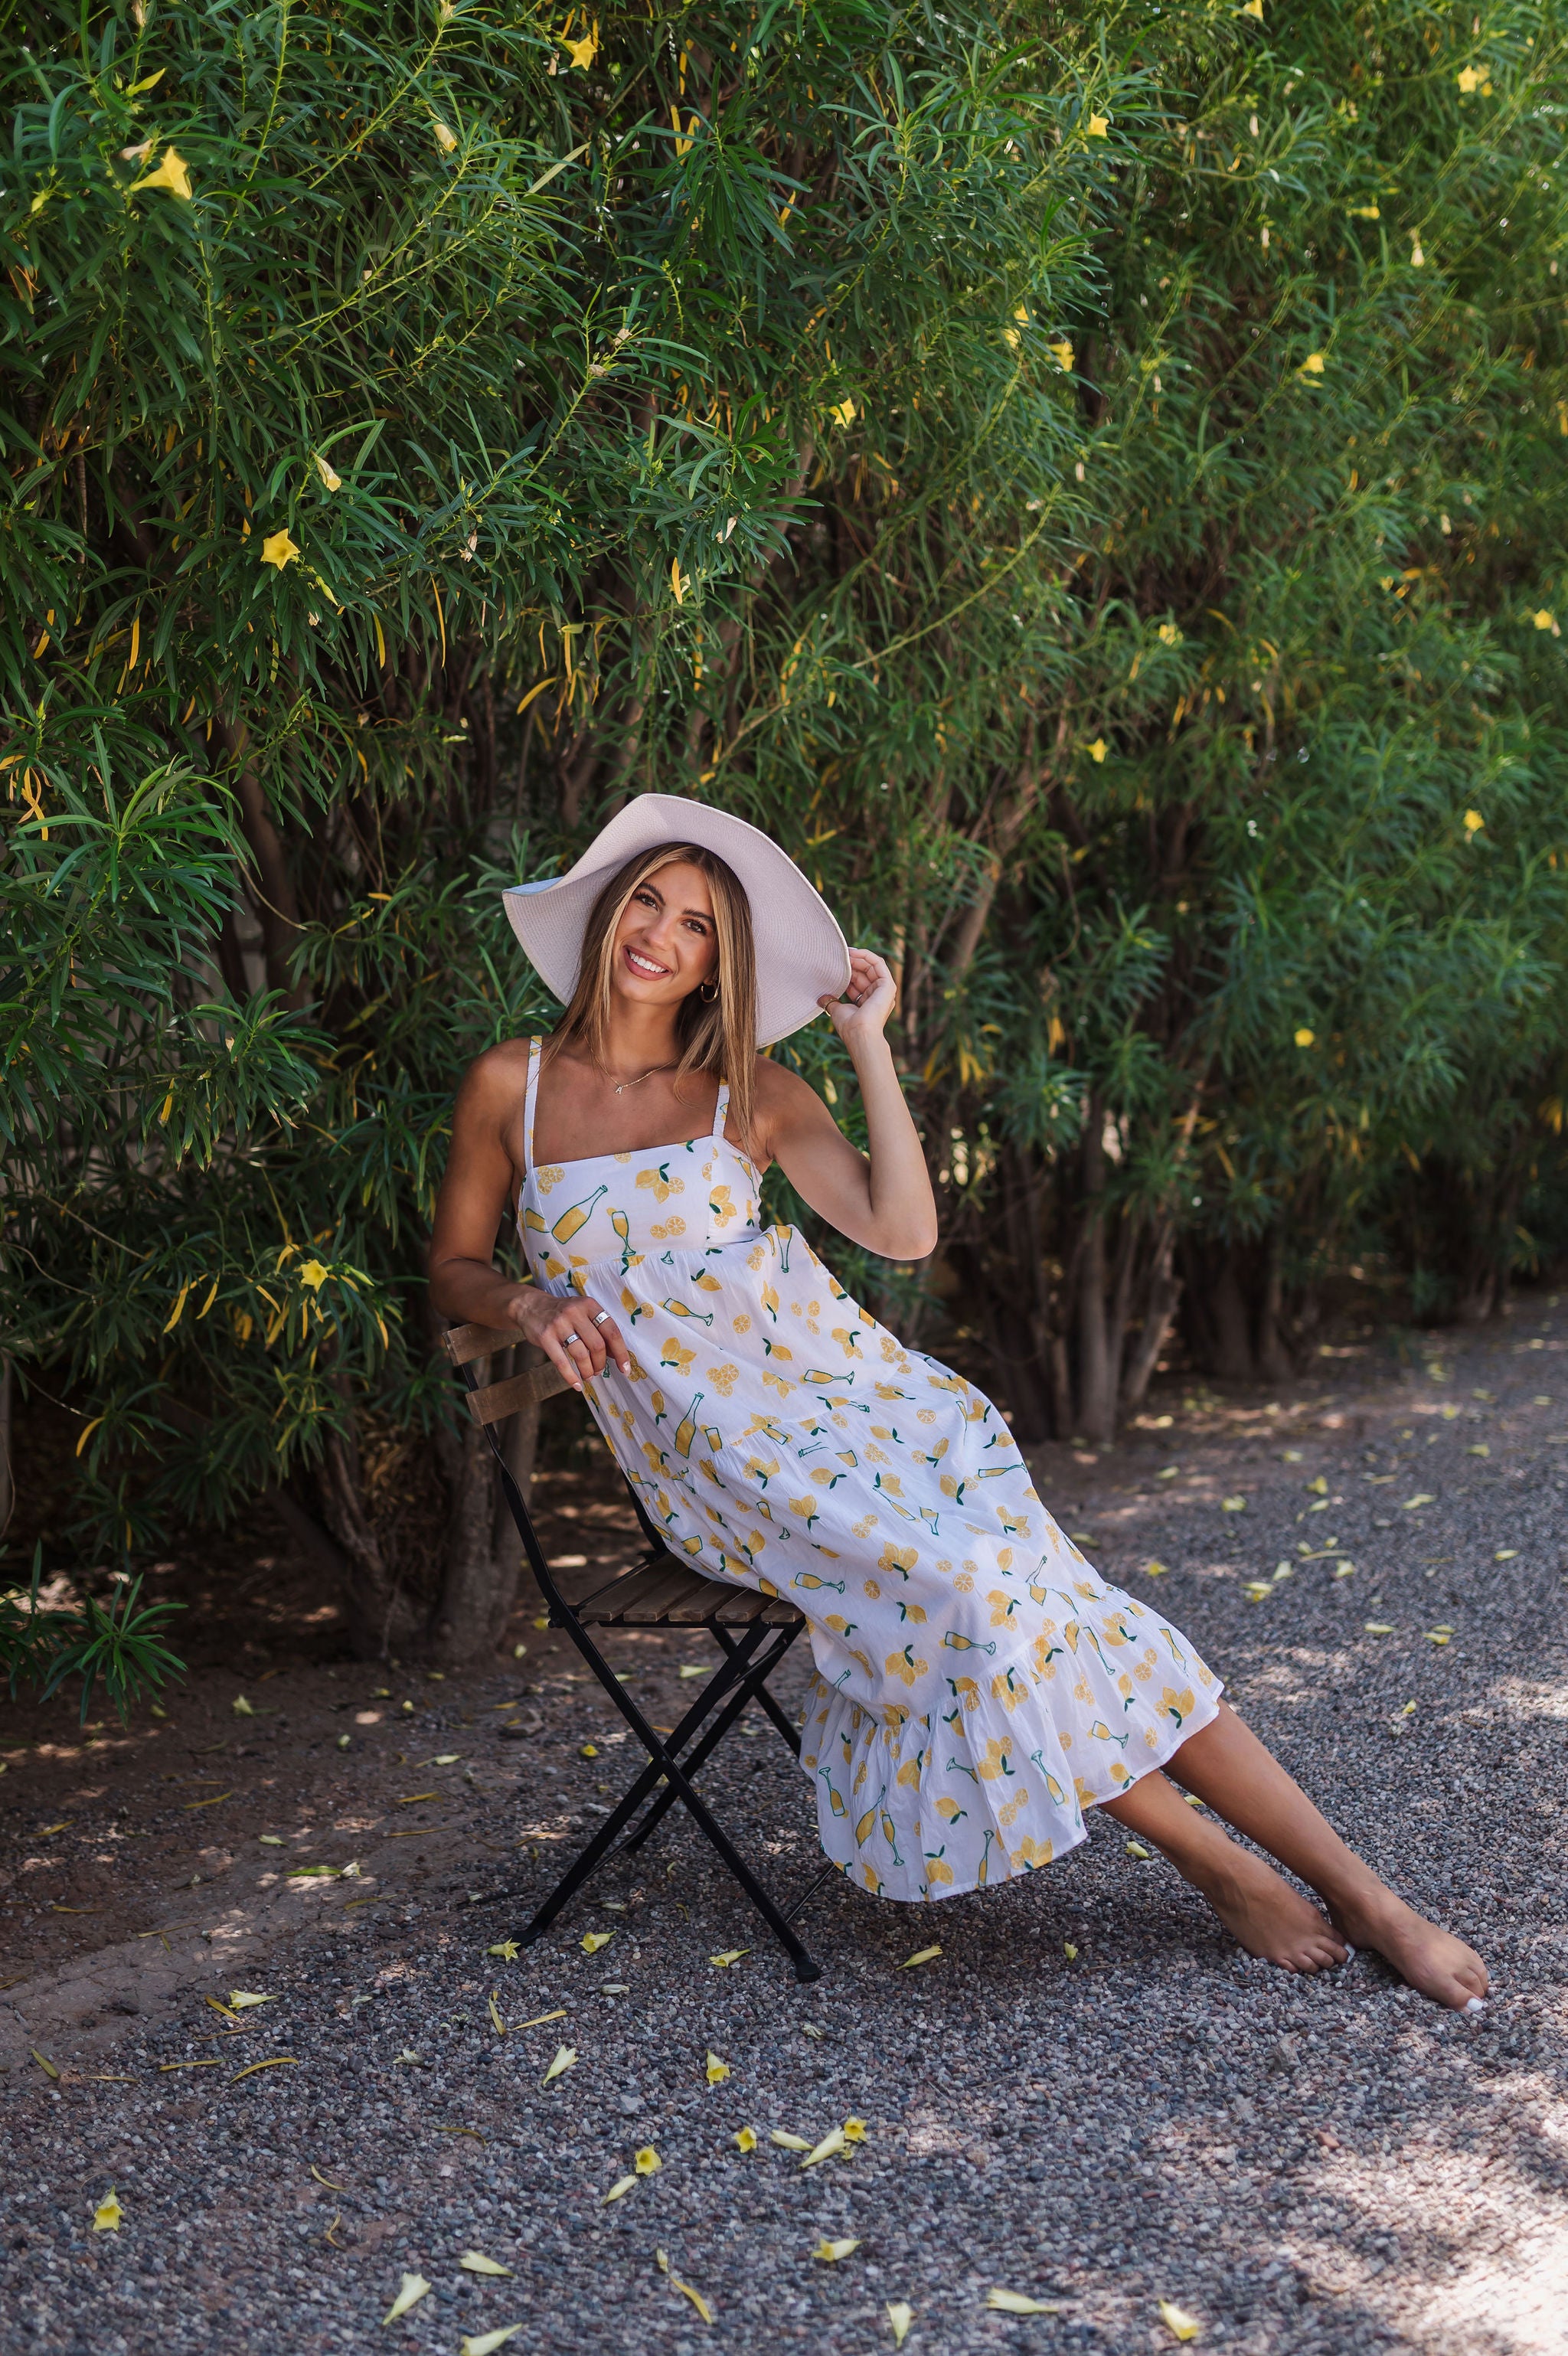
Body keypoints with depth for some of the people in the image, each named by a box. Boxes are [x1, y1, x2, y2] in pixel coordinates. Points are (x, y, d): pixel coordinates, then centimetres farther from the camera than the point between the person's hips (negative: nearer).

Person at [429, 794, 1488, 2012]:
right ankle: (1216, 1863, -14)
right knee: (950, 1589, -28)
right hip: (716, 1447, -1)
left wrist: (869, 1042, -4)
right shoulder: (509, 1087, 6)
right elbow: (453, 1269, 14)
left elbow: (905, 1230, -4)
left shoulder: (751, 1090, 7)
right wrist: (529, 1303, -8)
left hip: (843, 1382, 1)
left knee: (1011, 1577, -22)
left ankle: (1354, 1886, -19)